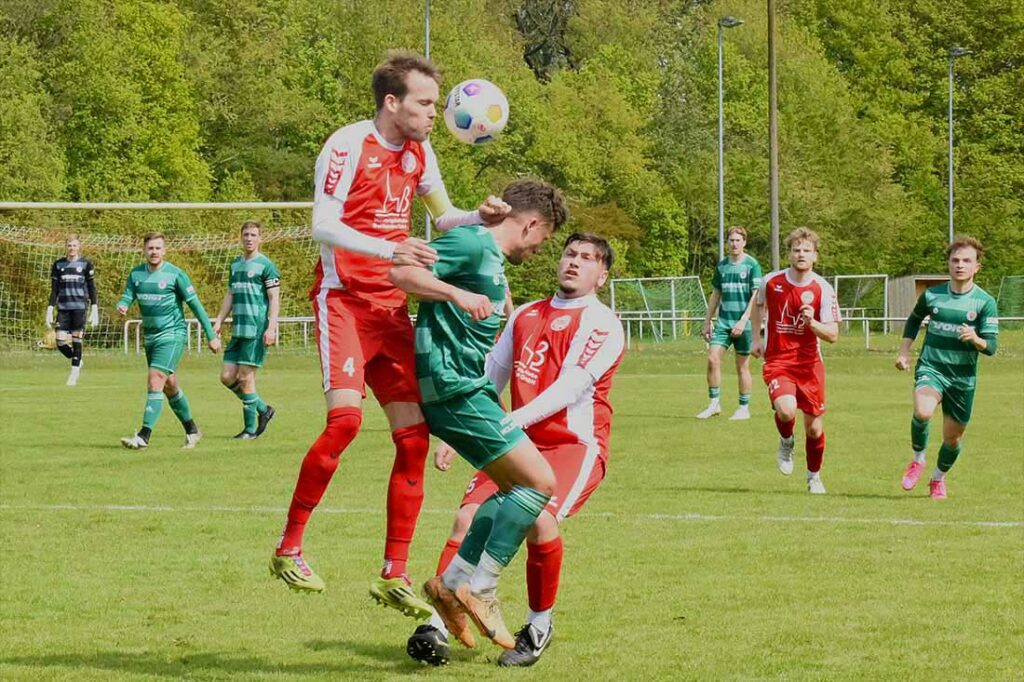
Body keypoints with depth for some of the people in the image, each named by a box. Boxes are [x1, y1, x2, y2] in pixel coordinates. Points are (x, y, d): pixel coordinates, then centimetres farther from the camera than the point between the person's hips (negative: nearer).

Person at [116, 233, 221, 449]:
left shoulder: (175, 274, -9)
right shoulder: (136, 274, 7)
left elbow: (195, 304, -5)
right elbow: (127, 297, 1)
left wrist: (211, 335, -4)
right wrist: (121, 307, -25)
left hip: (172, 334, -6)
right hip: (150, 335, 6)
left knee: (155, 380, -18)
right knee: (169, 386, 14)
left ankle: (144, 436, -22)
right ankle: (192, 430, 30)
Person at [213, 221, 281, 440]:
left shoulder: (266, 265, -5)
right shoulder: (236, 264, 17)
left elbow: (274, 299, -8)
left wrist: (271, 327, -16)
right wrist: (218, 321, 16)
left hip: (257, 330, -8)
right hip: (238, 330, 8)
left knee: (246, 377, -7)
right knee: (227, 376, 3)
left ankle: (250, 428, 2)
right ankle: (263, 409, 19)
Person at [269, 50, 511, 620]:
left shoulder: (419, 153, 12)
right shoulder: (349, 145, -10)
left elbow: (444, 218, 22)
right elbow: (323, 225, -18)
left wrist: (479, 218, 0)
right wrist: (390, 250, -29)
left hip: (393, 307, 7)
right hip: (344, 299, -7)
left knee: (414, 436, -1)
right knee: (346, 418, -24)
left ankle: (395, 578, 5)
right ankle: (289, 548, -9)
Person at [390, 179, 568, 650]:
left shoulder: (493, 259, 20)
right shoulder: (472, 244, -10)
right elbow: (402, 273, -22)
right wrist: (458, 295, -33)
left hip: (463, 387, 11)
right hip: (453, 385, -11)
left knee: (514, 487, 13)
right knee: (539, 481, -11)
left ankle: (453, 584, 13)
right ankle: (479, 589, -6)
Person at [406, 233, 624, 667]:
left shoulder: (601, 323, -5)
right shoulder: (525, 316, 17)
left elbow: (568, 388, -17)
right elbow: (490, 378, 23)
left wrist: (509, 423, -27)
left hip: (575, 445, -6)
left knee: (539, 517, -30)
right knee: (468, 516, -16)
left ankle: (539, 625, -9)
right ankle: (438, 621, -19)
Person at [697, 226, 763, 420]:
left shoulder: (751, 265, -5)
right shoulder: (722, 265, 11)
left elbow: (756, 296, -9)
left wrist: (744, 320, -18)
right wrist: (707, 321, 15)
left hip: (743, 324, -4)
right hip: (723, 321, 4)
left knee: (742, 366, 2)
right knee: (712, 359, -7)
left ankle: (744, 408, 11)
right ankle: (714, 404, 2)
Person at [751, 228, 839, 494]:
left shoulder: (823, 289, -9)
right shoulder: (772, 281, -5)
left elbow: (832, 335, -10)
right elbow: (758, 304, 19)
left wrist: (811, 322, -28)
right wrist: (756, 339, 15)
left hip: (809, 364, 1)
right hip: (777, 362, -1)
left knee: (814, 427, 5)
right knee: (786, 410, -28)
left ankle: (814, 476, 32)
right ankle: (786, 443, 8)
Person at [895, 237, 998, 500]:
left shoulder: (985, 302, -5)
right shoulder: (932, 295, 1)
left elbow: (991, 347, -8)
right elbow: (914, 320, 22)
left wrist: (975, 339, -30)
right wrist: (904, 352, 13)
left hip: (963, 377, 1)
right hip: (931, 368, 0)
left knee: (953, 437, 9)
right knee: (923, 412, -31)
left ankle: (938, 478, 40)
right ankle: (918, 459, -4)